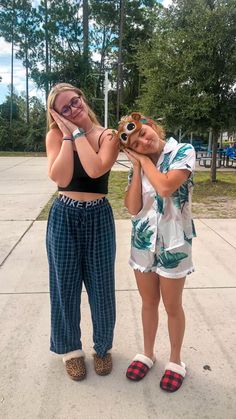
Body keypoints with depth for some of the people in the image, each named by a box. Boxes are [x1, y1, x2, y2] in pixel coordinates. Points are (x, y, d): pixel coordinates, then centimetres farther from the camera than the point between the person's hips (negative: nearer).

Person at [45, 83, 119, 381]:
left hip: (99, 217, 0)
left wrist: (78, 132, -14)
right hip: (63, 218, 1)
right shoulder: (56, 136, -2)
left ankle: (103, 347, 36)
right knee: (65, 286, 12)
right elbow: (60, 178, -16)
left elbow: (95, 170, -22)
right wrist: (68, 135, -14)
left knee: (101, 287, 10)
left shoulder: (108, 136, -3)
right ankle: (70, 348, 35)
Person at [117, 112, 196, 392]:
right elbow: (133, 208, -8)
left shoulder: (184, 151, -9)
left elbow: (165, 187, -26)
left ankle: (175, 360, 35)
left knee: (172, 306, 12)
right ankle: (147, 353, 40)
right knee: (148, 302, 19)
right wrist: (136, 165, -9)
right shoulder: (138, 164, 3)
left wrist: (145, 160, -12)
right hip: (143, 241, 4)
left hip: (173, 242, -4)